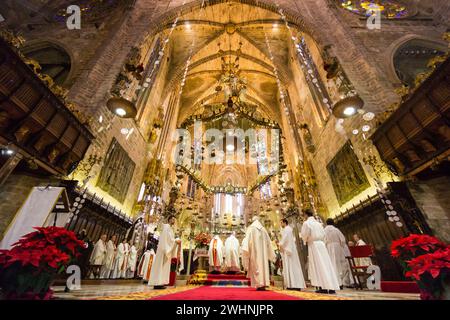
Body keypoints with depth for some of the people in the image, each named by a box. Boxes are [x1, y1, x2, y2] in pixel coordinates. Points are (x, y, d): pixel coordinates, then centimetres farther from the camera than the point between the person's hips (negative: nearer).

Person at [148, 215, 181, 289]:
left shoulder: (170, 228, 22)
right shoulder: (166, 226, -7)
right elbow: (166, 237, -18)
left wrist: (176, 241, 8)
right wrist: (175, 241, -20)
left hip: (168, 248, 10)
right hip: (164, 248, -10)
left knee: (164, 266, 8)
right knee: (161, 265, -10)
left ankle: (160, 282, 10)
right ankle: (157, 283, -9)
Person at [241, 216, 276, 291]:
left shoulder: (250, 228, 0)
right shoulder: (263, 229, 12)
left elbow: (247, 239, -12)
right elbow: (268, 242, 15)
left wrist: (245, 248, -18)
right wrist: (272, 254, 22)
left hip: (255, 250, -4)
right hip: (263, 251, 4)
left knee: (256, 266, -1)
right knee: (263, 264, 7)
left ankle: (259, 284, -5)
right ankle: (264, 284, 5)